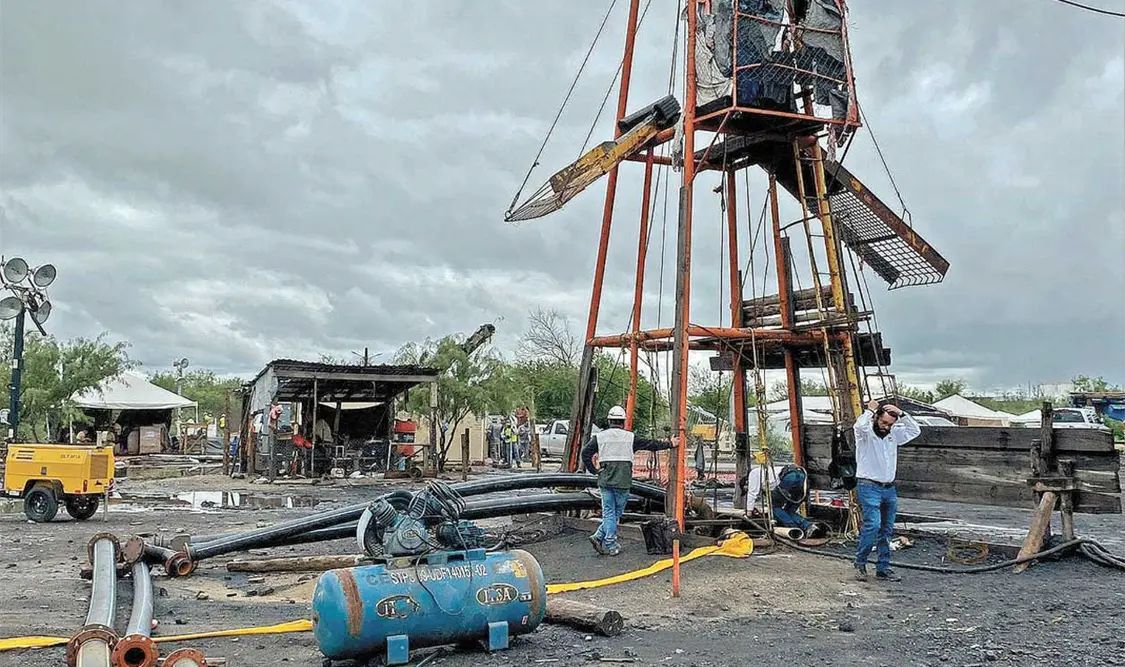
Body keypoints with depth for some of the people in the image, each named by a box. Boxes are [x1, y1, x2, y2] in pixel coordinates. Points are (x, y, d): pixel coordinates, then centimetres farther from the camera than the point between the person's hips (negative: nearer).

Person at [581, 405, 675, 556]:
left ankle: (610, 546, 2)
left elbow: (585, 452, -2)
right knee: (617, 512, 9)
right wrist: (669, 444, 18)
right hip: (622, 481, -2)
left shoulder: (599, 436, 5)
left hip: (604, 480, 2)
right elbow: (651, 444, 7)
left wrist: (593, 470, 7)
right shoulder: (630, 437, 1)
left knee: (608, 512, 8)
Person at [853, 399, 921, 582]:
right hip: (869, 487, -7)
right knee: (873, 524, -19)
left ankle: (883, 569, 14)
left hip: (889, 489, 7)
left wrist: (901, 414, 2)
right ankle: (860, 563, -5)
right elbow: (860, 425, -30)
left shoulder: (893, 434, 12)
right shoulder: (866, 433, -8)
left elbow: (915, 430, 12)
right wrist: (870, 410, -14)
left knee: (886, 530, 8)